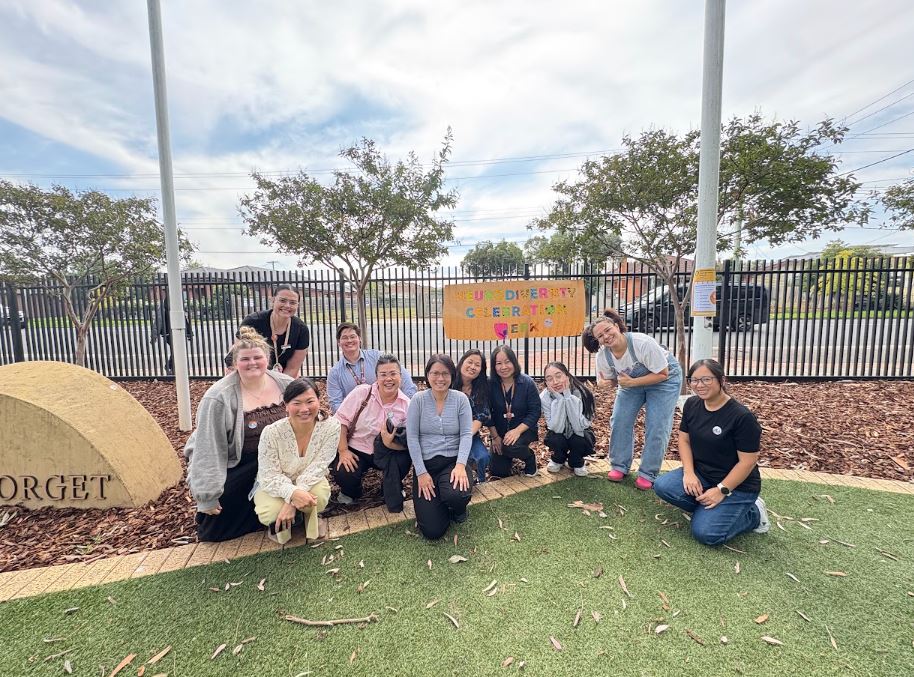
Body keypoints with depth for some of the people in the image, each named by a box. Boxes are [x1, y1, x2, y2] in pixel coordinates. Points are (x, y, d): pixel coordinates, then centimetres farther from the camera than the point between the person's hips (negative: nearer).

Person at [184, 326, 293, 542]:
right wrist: (207, 496, -15)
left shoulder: (286, 385, -9)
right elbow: (208, 449, -17)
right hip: (231, 466, -2)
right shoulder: (218, 398, -21)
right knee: (214, 529, 2)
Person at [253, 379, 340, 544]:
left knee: (319, 498, -31)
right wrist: (292, 493, -41)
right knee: (271, 513, -29)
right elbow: (270, 477, -22)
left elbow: (317, 468, -23)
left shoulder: (331, 426, -26)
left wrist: (292, 501, -32)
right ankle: (277, 522, 10)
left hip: (308, 482, 1)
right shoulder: (271, 432, -28)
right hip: (275, 485, 0)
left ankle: (308, 517, 7)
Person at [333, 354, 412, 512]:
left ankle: (392, 489, 5)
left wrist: (390, 443, -31)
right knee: (343, 474, -27)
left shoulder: (407, 405, -10)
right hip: (355, 450, 0)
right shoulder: (362, 392, -12)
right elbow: (341, 421, -9)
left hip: (386, 455, 1)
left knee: (403, 458, -28)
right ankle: (350, 493, 12)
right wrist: (343, 451, -15)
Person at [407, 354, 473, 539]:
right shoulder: (418, 399, -4)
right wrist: (421, 472, -12)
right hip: (425, 463, 0)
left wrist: (460, 465, -21)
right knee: (433, 531, -11)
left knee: (457, 495, -34)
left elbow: (466, 434, -5)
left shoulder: (461, 399, -2)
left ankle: (457, 508, 8)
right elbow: (412, 438, -6)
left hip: (453, 461, 1)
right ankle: (434, 503, 26)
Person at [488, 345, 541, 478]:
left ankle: (529, 457, 2)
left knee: (511, 447, -33)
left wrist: (517, 431, -26)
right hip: (499, 431, 3)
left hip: (524, 429, -2)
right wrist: (495, 436, -9)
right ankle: (509, 455, 34)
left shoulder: (527, 382, -15)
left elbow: (535, 411, -15)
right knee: (498, 471, 0)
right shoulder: (490, 384, -13)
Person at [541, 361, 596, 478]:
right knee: (555, 439, -30)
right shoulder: (544, 397, -24)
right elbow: (557, 428, -30)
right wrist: (559, 399, -38)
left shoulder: (581, 393, -27)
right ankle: (558, 459, 7)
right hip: (560, 435, 1)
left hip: (580, 434, -1)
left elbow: (579, 427, -34)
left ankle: (576, 462, 5)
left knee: (579, 440, -32)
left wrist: (568, 397, -39)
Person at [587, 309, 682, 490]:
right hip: (631, 381, 5)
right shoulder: (602, 356, -21)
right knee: (619, 420, -5)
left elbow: (662, 374, -26)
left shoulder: (643, 342, -36)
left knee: (656, 426, -8)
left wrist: (632, 383, -35)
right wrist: (606, 383, -29)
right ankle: (620, 466, 12)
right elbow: (608, 380, -4)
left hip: (665, 378, -4)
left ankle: (648, 474, 7)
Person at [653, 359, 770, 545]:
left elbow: (748, 461, -18)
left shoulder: (742, 416, -21)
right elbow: (684, 439, 3)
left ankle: (753, 514, 9)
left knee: (705, 533, -18)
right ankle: (709, 510, 4)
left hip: (737, 485, -5)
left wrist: (722, 490, -19)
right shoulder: (692, 405, -2)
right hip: (700, 474, 6)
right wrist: (689, 472, -10)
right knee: (662, 486, -19)